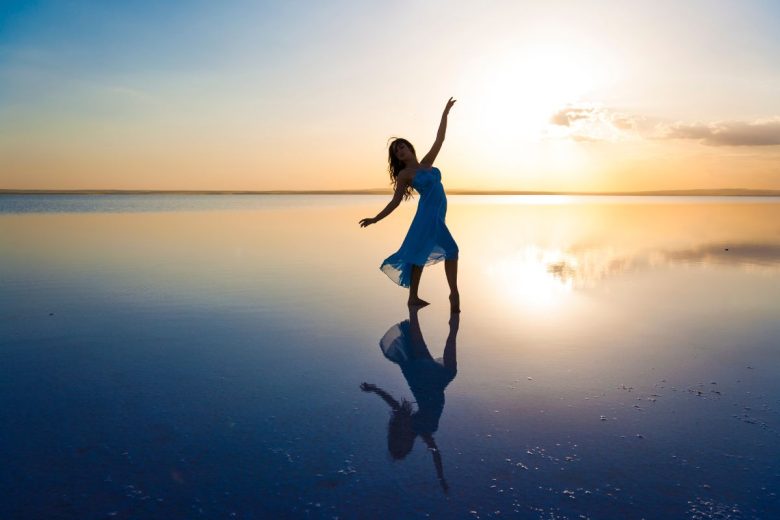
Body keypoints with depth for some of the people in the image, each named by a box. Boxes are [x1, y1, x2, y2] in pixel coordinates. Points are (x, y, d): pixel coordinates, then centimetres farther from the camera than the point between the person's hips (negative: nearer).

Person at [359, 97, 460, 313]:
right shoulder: (404, 174, -1)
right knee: (451, 249, -10)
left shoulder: (426, 163, 15)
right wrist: (375, 219, -6)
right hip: (428, 215, -6)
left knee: (420, 255, 9)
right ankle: (454, 295, -4)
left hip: (437, 215, 6)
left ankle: (413, 297, 15)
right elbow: (395, 201, 0)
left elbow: (439, 139, 15)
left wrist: (445, 113, 13)